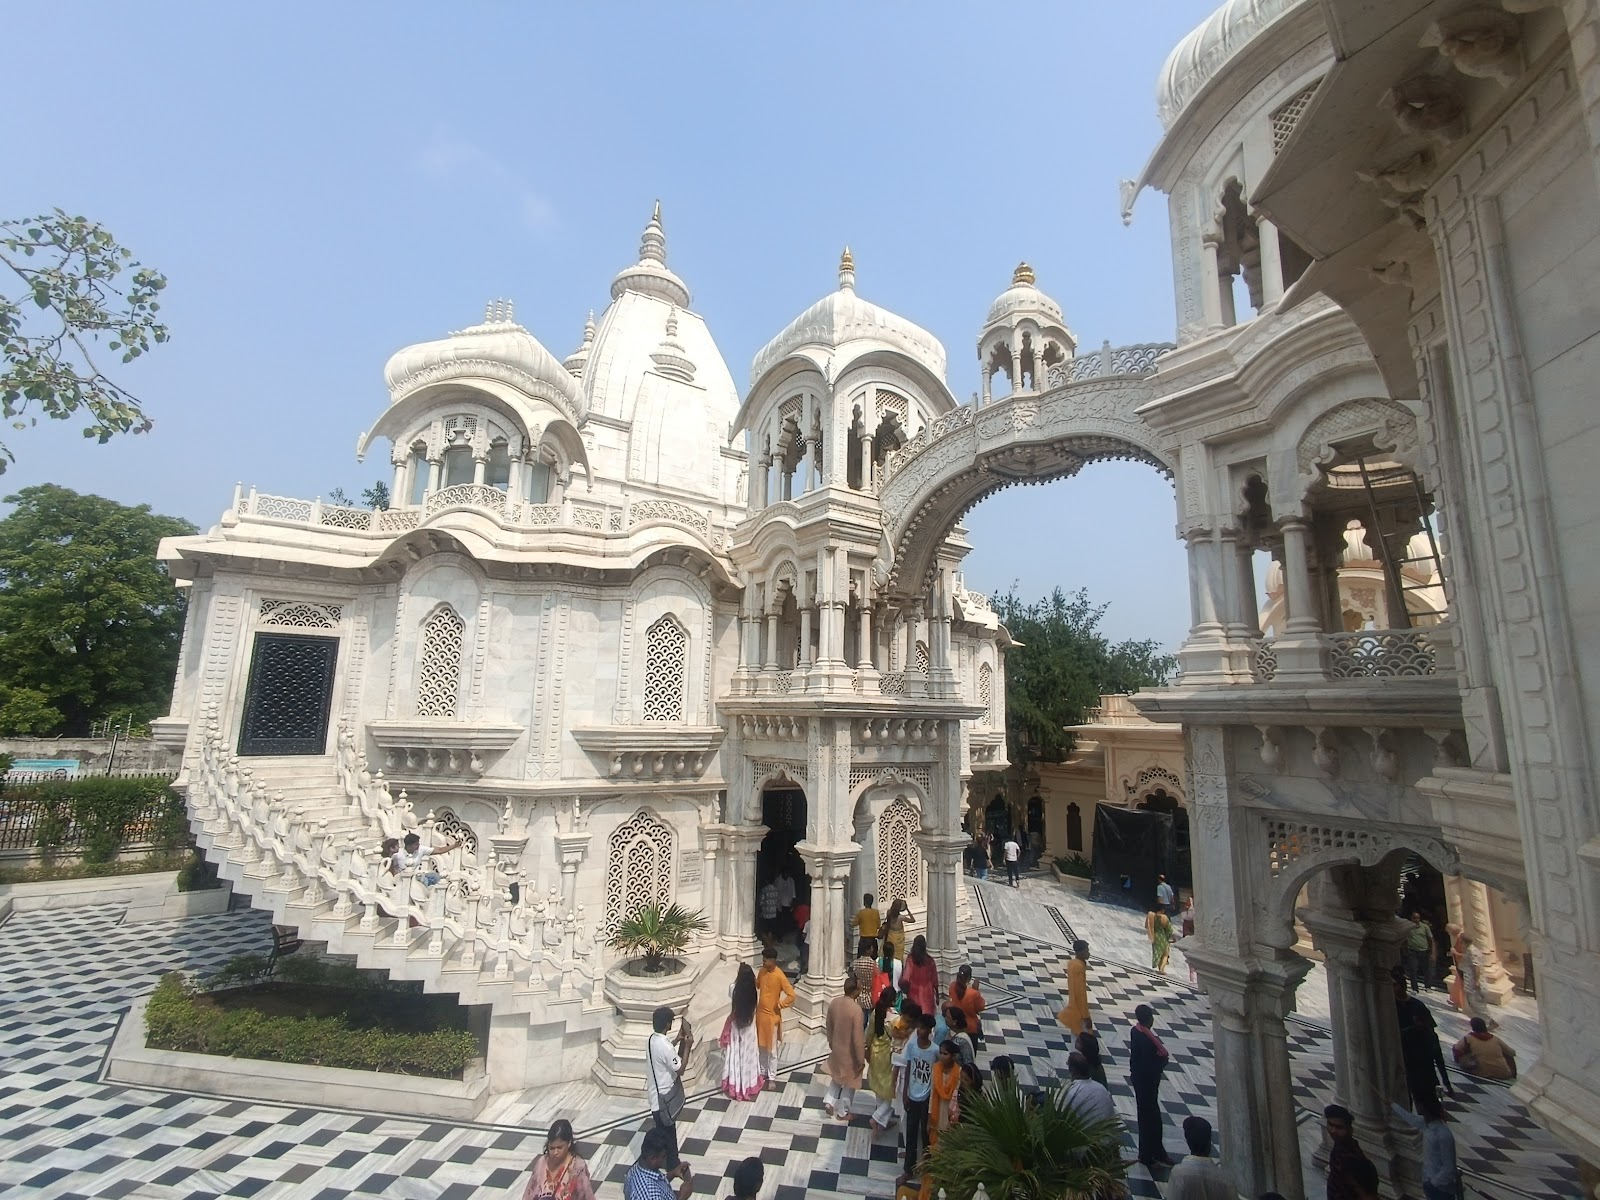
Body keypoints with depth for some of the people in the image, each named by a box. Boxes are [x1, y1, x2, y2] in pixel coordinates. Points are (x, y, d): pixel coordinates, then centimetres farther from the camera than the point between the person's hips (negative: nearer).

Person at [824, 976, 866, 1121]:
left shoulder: (833, 1002, -11)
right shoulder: (856, 1009, -31)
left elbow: (828, 1026, 3)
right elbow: (857, 1038, -25)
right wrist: (861, 1059, -13)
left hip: (836, 1048, 5)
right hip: (849, 1053, -5)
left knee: (837, 1077, 31)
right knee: (849, 1083, 18)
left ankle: (829, 1101, 28)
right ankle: (842, 1112, 32)